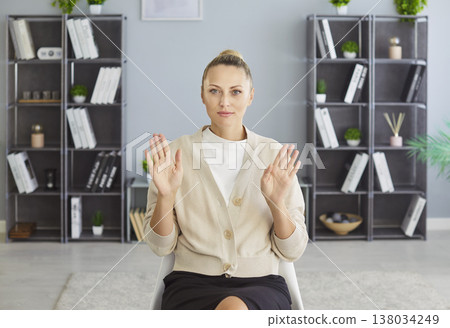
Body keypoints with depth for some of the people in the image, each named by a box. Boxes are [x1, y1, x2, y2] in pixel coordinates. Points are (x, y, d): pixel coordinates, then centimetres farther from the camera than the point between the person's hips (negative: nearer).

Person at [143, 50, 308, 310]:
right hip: (193, 283, 0)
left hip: (261, 285, 0)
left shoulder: (274, 156, 6)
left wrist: (277, 202, -13)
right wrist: (166, 195, -13)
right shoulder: (178, 152, 5)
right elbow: (161, 246, 5)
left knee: (234, 308, -36)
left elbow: (292, 251, 5)